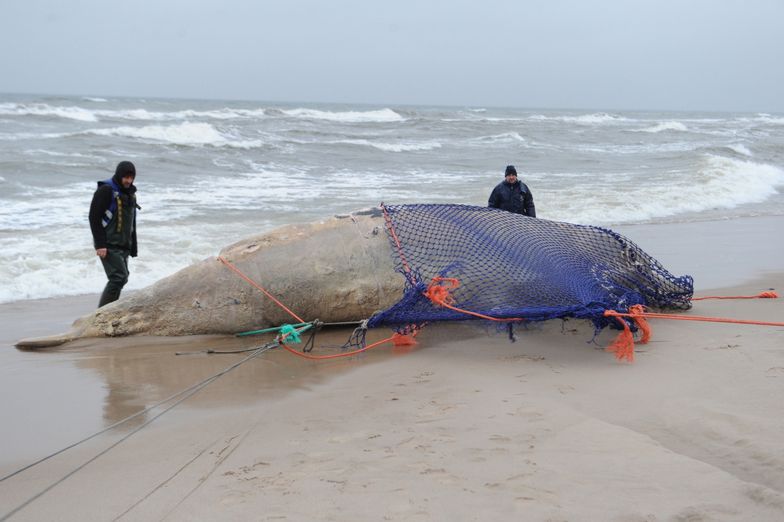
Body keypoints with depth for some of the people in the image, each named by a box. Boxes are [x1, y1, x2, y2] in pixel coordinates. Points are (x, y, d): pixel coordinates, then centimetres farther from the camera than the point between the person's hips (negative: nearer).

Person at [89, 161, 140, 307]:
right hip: (108, 245, -8)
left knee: (119, 279, 7)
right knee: (119, 277, -16)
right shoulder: (106, 191, -10)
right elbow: (94, 218, -14)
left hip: (123, 246, 8)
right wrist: (100, 244, -20)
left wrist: (133, 247, 20)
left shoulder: (130, 194, 16)